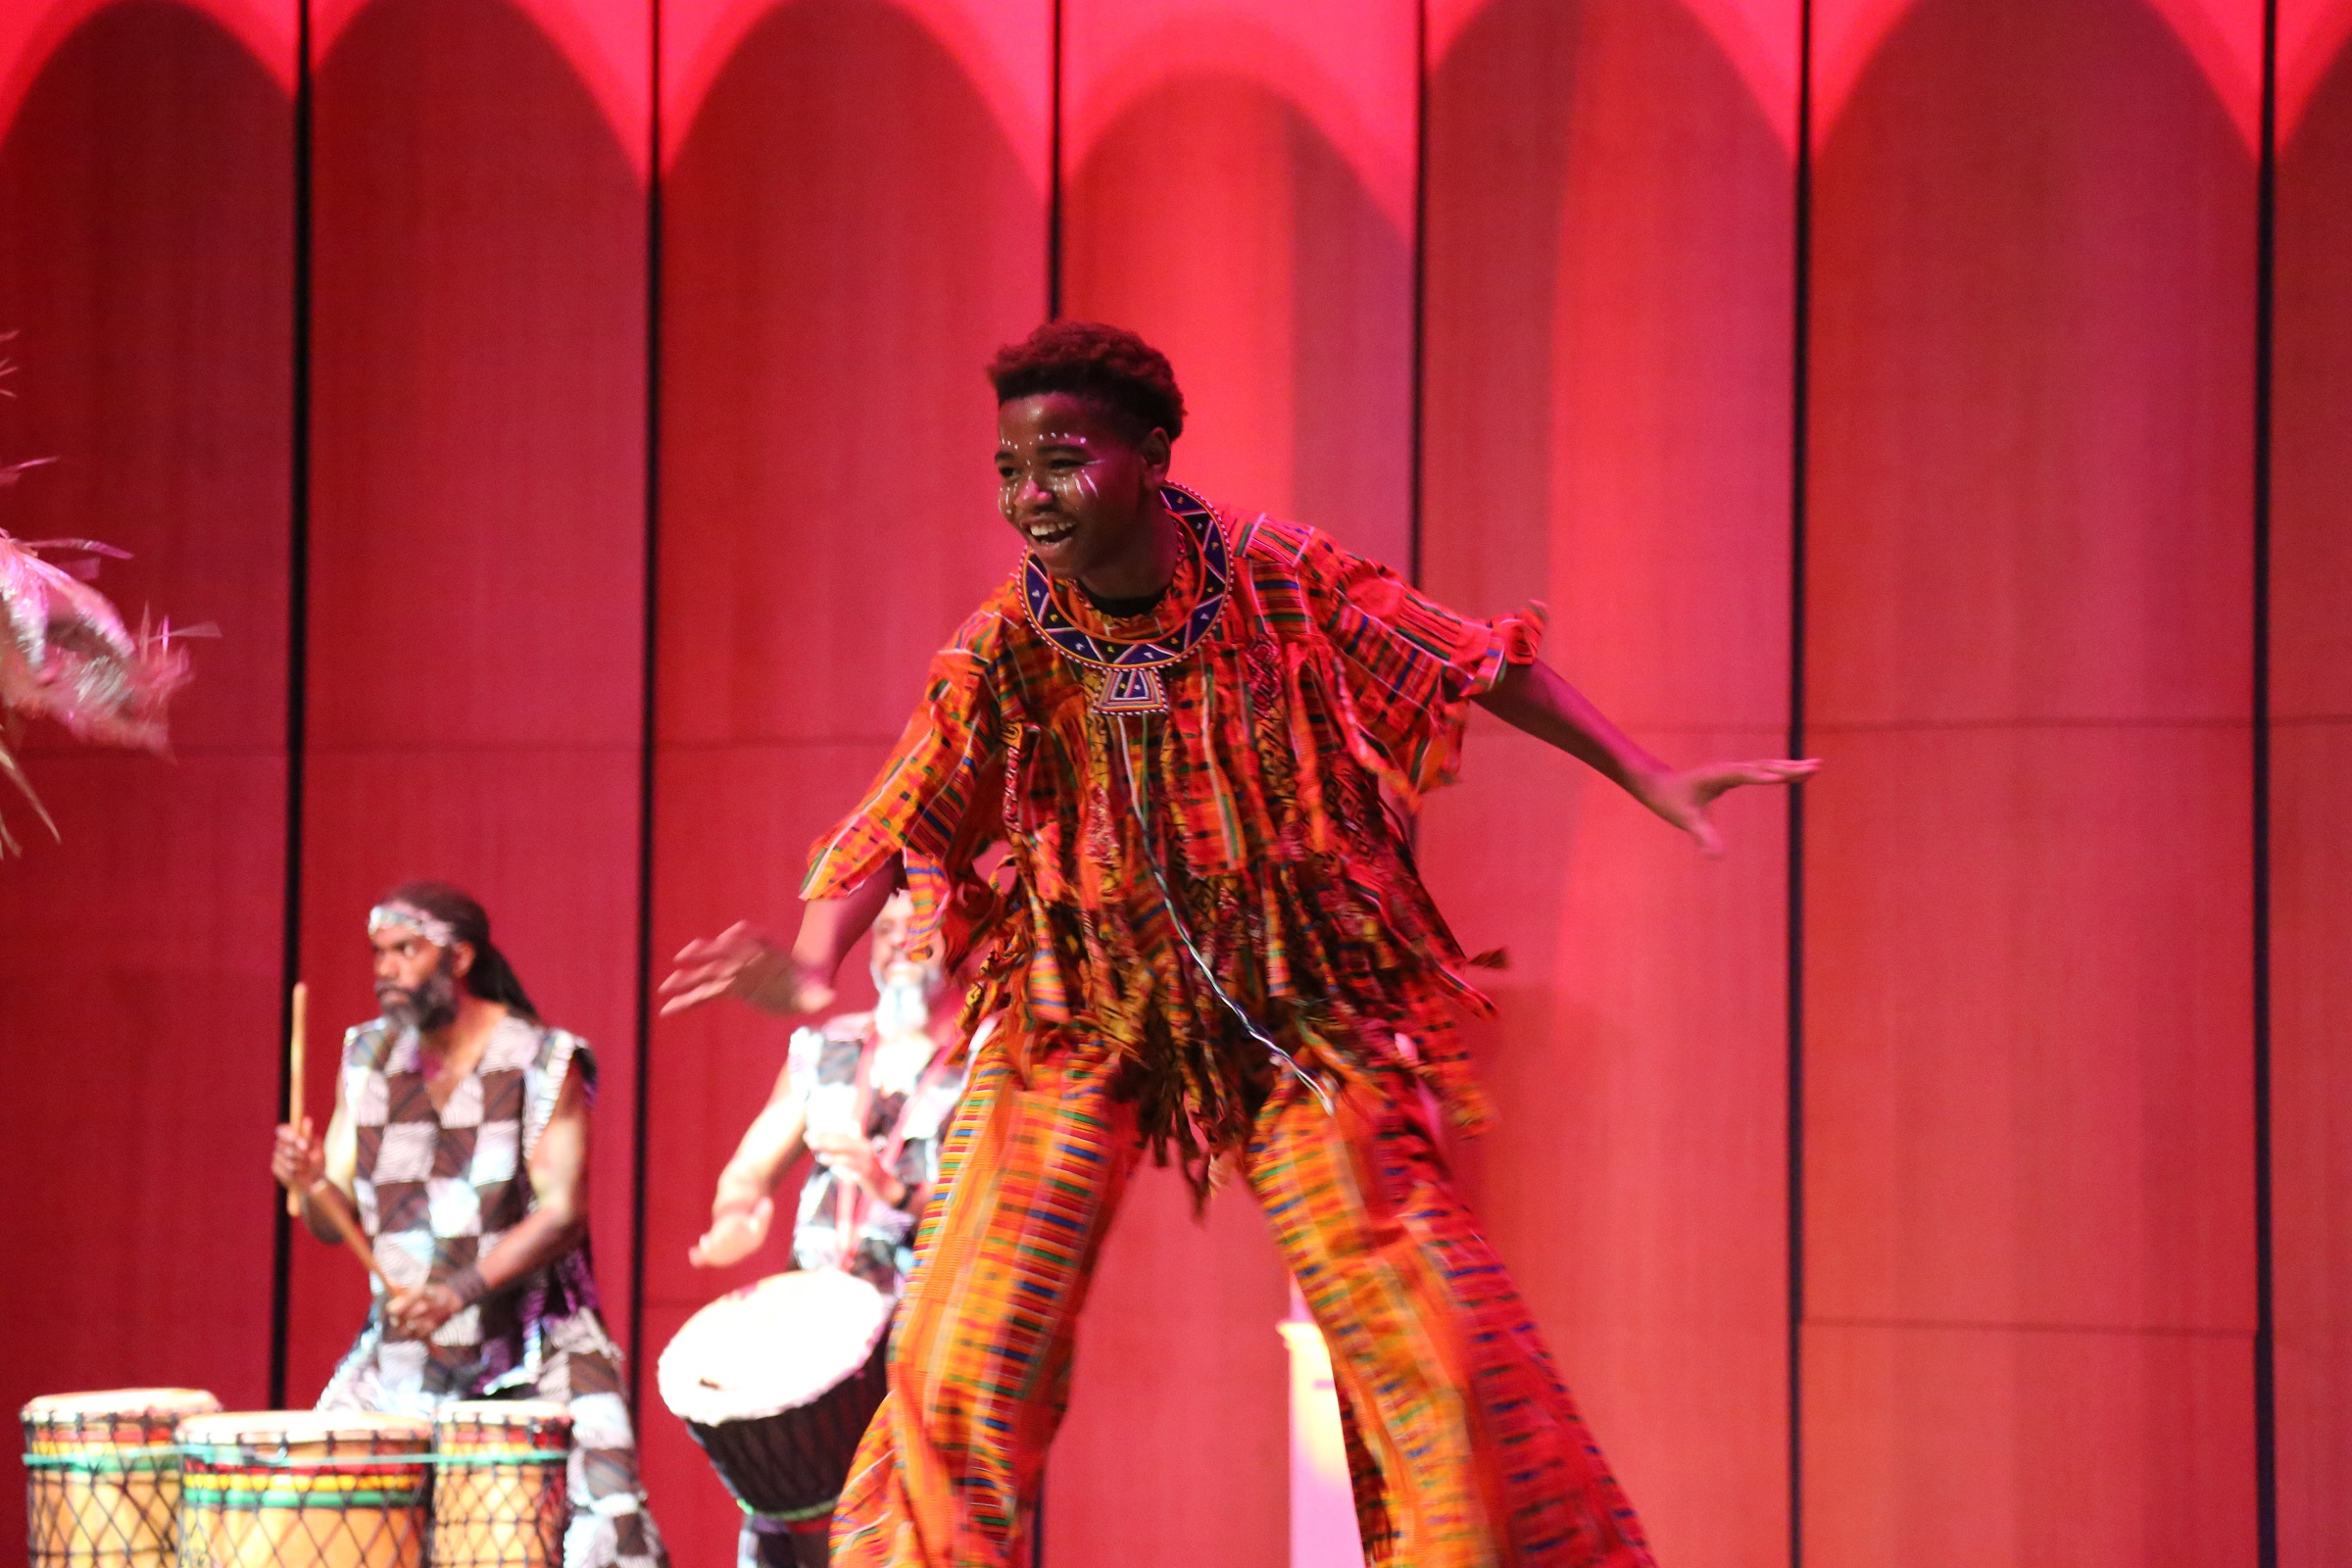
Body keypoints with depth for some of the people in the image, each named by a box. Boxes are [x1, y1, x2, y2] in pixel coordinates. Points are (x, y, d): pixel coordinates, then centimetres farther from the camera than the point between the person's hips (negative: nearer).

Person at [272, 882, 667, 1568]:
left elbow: (563, 1212, -15)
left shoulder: (543, 1061, -8)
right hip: (401, 1350, 4)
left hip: (534, 1344, -4)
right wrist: (310, 1183, -17)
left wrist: (461, 1291, -29)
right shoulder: (367, 1059, 5)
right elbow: (337, 1223, 6)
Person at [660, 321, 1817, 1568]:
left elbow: (1485, 667, -1)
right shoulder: (1003, 655, -12)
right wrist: (813, 962, -36)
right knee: (962, 1362, -8)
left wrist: (1657, 785, -3)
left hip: (1302, 1013, 0)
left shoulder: (1284, 581, -12)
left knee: (1437, 1340, -2)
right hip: (1082, 1026, 0)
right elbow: (892, 832, -17)